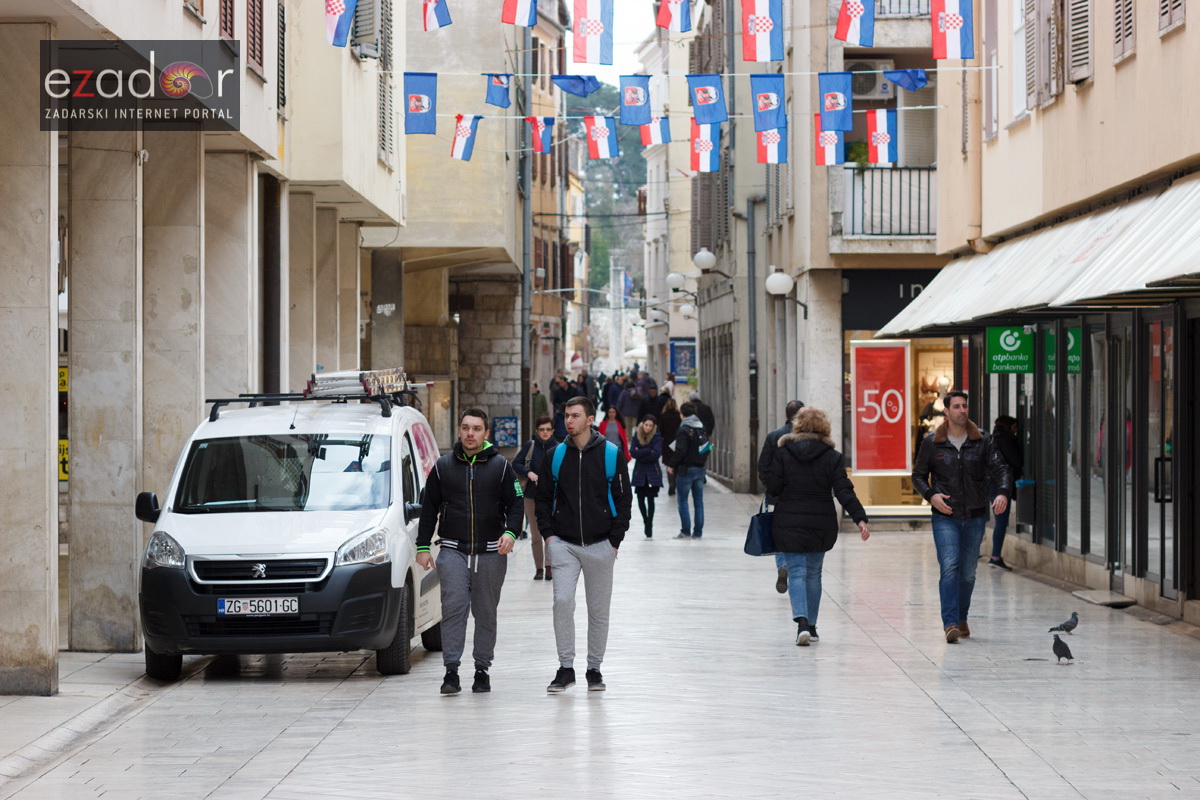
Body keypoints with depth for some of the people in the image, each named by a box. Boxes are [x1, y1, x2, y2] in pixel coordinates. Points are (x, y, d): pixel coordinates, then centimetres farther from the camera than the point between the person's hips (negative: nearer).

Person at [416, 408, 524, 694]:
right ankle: (451, 671, -11)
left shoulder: (500, 466, 6)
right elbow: (429, 507, 11)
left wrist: (510, 532, -15)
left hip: (491, 552, 0)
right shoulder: (443, 466, 8)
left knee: (486, 613, 6)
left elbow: (515, 503, 4)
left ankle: (482, 670, 13)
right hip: (453, 551, 0)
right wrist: (423, 546, 6)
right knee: (453, 608, -11)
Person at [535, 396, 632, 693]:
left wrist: (615, 540, -4)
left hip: (600, 546, -1)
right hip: (563, 544, 1)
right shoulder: (555, 456, 5)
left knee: (599, 609, 5)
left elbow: (624, 499, 3)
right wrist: (547, 533, 0)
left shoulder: (612, 455, -1)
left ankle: (594, 669, 17)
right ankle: (566, 668, -4)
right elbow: (543, 497, 13)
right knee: (562, 601, -12)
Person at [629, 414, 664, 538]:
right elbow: (632, 452, -7)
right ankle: (645, 520, 30)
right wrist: (648, 451, -14)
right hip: (639, 472, 3)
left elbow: (657, 454, -15)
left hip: (653, 472, -3)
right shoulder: (637, 436, 3)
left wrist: (640, 453, -12)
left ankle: (649, 526, 1)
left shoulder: (657, 437, -4)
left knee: (650, 499, -5)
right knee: (640, 499, 6)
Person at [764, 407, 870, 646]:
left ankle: (802, 621, -23)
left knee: (796, 573, -1)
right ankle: (811, 626, 21)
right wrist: (860, 518, -11)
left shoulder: (783, 453, -3)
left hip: (789, 524, -2)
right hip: (821, 525, 2)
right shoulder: (832, 457, -2)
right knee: (814, 573, 16)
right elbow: (844, 491, -9)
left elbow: (773, 487, -4)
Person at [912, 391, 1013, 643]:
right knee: (950, 567, -16)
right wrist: (931, 495, -9)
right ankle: (950, 623, -21)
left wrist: (1003, 493, -22)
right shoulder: (931, 443, 2)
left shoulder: (982, 441, 4)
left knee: (968, 572, 8)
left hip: (975, 516, 2)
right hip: (945, 516, -2)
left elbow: (1000, 469, -2)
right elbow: (918, 476, 10)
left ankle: (961, 619, 25)